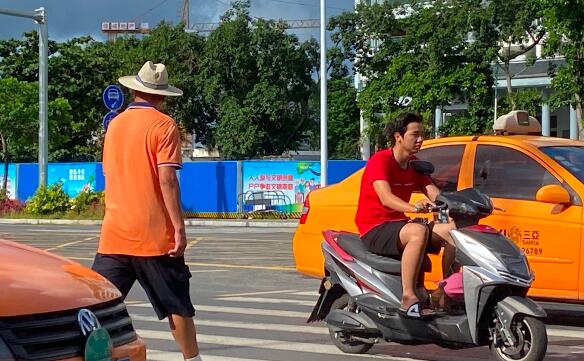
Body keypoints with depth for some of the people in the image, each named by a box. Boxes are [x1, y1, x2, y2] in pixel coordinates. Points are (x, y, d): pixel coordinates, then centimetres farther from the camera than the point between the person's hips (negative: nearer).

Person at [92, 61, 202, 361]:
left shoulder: (115, 124, 11)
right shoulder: (163, 125, -6)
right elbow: (167, 180, -14)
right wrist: (179, 228, -13)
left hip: (114, 234, 5)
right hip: (154, 235, -4)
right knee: (177, 304, 8)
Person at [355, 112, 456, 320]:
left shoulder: (414, 164, 13)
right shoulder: (380, 160, -11)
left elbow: (435, 195, 3)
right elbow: (386, 198, -27)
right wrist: (413, 208, -47)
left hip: (399, 224, 8)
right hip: (374, 228, -8)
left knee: (454, 231, -10)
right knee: (418, 231, -37)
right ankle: (408, 299, -39)